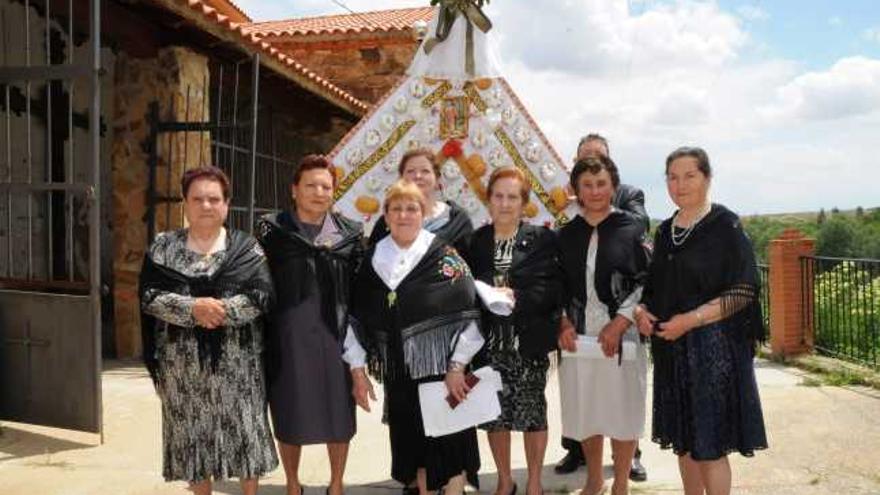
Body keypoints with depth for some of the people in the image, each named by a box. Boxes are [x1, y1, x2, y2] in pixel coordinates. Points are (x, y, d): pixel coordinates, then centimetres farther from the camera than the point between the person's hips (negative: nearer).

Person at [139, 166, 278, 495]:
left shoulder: (247, 248, 2)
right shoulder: (163, 247, 6)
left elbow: (262, 296, -8)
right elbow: (148, 296, -5)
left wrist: (221, 309, -21)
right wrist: (192, 307, -19)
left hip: (235, 362, -1)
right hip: (182, 362, 1)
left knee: (243, 432, 4)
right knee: (192, 434, 9)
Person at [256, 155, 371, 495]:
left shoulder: (350, 233, 6)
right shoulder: (272, 230, 0)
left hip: (335, 334, 2)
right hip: (287, 334, -1)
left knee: (338, 413, 9)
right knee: (289, 415, 8)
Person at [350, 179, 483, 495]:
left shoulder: (443, 255, -6)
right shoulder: (373, 259, 5)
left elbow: (467, 313, -10)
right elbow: (359, 318, 10)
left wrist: (457, 367, -15)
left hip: (442, 366, -4)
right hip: (399, 371, 4)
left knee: (449, 442, 0)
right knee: (412, 440, 13)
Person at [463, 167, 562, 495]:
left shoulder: (542, 239, -2)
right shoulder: (475, 241, 6)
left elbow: (554, 287, -8)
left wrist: (517, 297, -19)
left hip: (529, 339, -2)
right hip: (489, 340, 2)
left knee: (531, 410, 6)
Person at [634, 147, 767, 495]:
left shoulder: (725, 225, -7)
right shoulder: (664, 232, 11)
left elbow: (744, 292, -12)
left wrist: (691, 319, -20)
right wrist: (641, 311, -3)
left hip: (713, 345, -6)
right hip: (671, 348, 6)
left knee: (710, 447, -2)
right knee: (683, 441, 12)